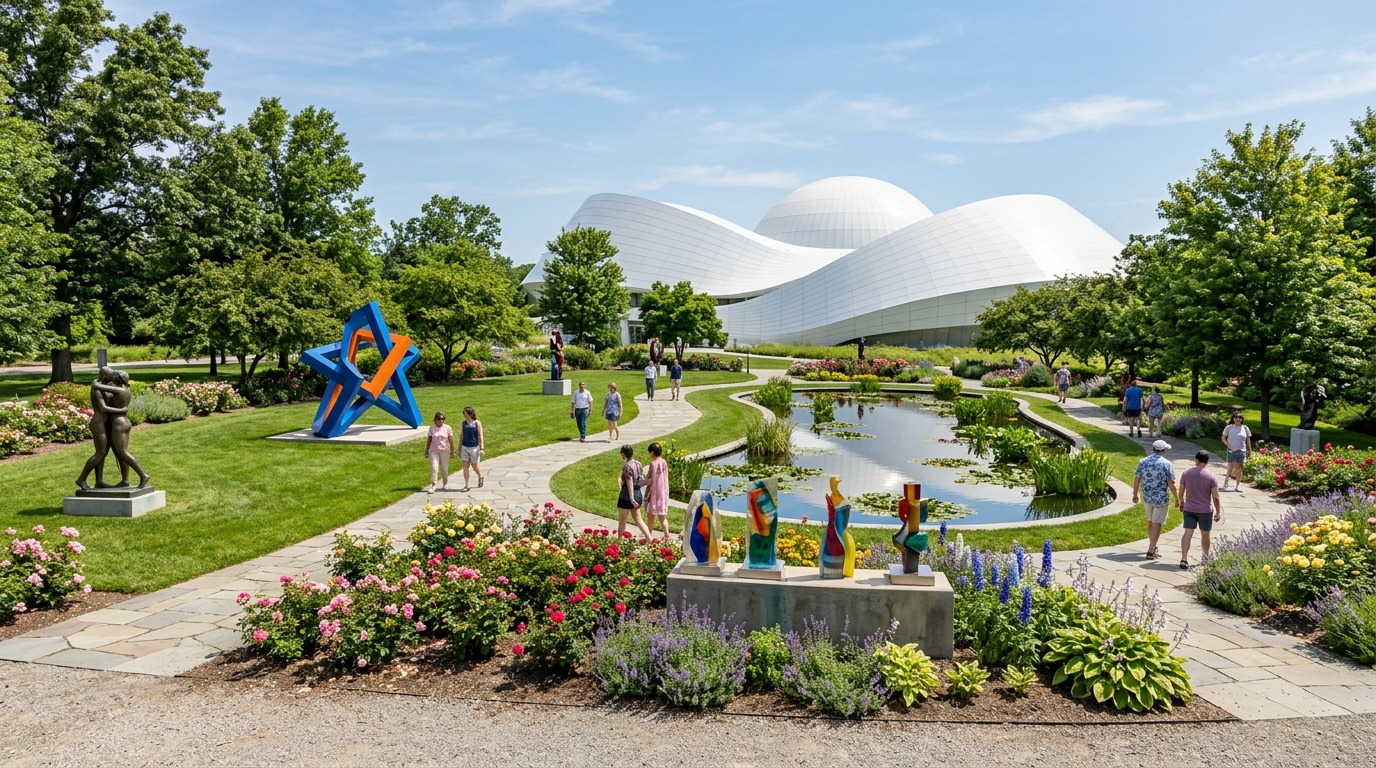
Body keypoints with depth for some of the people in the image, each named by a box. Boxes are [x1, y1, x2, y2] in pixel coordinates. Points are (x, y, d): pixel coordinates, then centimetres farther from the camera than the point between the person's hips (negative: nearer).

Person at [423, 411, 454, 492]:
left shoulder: (447, 428, -2)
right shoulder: (432, 427, 0)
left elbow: (451, 440, 0)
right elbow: (429, 440, 5)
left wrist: (452, 451, -1)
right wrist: (426, 451, 6)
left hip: (444, 451, 0)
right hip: (434, 451, 0)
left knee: (444, 469, 9)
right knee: (434, 468, -9)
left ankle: (445, 484, 25)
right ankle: (433, 486, -9)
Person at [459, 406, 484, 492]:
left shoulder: (477, 423, -6)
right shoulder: (463, 424, 5)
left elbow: (480, 436, -7)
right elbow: (461, 436, 11)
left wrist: (482, 448, -13)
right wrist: (459, 449, 10)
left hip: (474, 447, -3)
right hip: (464, 447, 3)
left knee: (474, 466, 6)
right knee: (465, 466, 1)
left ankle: (480, 477, 36)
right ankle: (466, 486, 6)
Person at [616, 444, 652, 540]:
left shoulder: (627, 466, -16)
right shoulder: (638, 464, 5)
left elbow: (630, 483, -21)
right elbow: (645, 481, 8)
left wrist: (631, 499, -22)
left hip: (626, 496, -7)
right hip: (638, 495, 7)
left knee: (621, 521, 9)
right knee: (638, 520, 14)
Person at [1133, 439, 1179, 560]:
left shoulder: (1143, 462, -1)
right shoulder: (1166, 464, -13)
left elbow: (1136, 479, 4)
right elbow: (1171, 484, -14)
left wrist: (1135, 494, 15)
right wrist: (1177, 498, -2)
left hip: (1147, 498, 5)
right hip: (1161, 499, -5)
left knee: (1150, 522, 22)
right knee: (1156, 524, 0)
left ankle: (1152, 546, 36)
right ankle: (1150, 552, 0)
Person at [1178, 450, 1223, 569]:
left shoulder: (1186, 473, -4)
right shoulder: (1211, 476, -10)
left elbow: (1181, 491, 5)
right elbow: (1215, 497, -10)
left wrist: (1181, 502, 21)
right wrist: (1218, 512, -2)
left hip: (1189, 509, 1)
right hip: (1205, 510, -1)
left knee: (1187, 534, -5)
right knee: (1205, 535, 17)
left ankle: (1184, 559, -17)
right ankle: (1206, 558, 35)